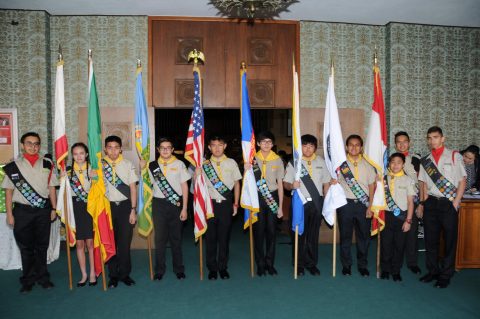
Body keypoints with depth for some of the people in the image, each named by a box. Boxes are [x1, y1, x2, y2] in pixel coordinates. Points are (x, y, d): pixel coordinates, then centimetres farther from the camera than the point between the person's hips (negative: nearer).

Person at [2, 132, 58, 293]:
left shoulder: (47, 165, 3)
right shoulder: (13, 166, 0)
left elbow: (51, 188, 6)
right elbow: (8, 190, 2)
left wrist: (54, 209, 4)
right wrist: (9, 214, -1)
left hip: (43, 210, 1)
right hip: (22, 211, -1)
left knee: (42, 246, 12)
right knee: (26, 247, 10)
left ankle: (42, 276, 27)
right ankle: (28, 280, 24)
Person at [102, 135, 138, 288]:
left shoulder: (128, 164, 1)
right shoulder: (100, 165, 0)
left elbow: (133, 188, 2)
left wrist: (133, 210, -2)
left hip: (125, 206, 0)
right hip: (107, 206, 0)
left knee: (125, 241, 4)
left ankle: (124, 273, 19)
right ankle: (113, 275, 22)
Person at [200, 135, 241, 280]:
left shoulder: (231, 163, 4)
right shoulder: (204, 165, 3)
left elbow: (237, 183, 7)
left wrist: (236, 203, 5)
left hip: (226, 204, 0)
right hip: (210, 204, 0)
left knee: (224, 237, 7)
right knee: (210, 237, 6)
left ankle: (223, 267, 22)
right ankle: (212, 268, 20)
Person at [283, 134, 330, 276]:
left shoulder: (321, 162, 10)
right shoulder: (294, 162, 1)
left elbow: (326, 183, 11)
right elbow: (286, 183, -1)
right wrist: (292, 186, -23)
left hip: (317, 202, 2)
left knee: (313, 235, 9)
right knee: (300, 234, 3)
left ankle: (312, 263, 23)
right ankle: (300, 265, 17)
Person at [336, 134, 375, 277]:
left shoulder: (367, 164, 5)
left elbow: (372, 186, 5)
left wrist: (370, 206, 1)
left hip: (363, 204, 1)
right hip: (345, 203, -1)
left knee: (364, 235, 9)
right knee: (345, 235, 7)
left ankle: (362, 265, 25)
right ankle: (346, 264, 22)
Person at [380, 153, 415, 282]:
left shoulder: (408, 180, -2)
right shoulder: (384, 179, 3)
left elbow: (410, 202, -2)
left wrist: (408, 220, -4)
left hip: (402, 216, -1)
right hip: (387, 215, 1)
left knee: (399, 245, 7)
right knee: (385, 243, 7)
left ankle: (396, 271, 23)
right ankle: (385, 269, 23)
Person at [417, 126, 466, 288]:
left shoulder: (454, 156, 0)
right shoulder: (425, 160, 10)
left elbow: (462, 181, -2)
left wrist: (455, 203, -8)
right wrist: (423, 203, 4)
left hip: (449, 204, -3)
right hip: (431, 203, 4)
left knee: (450, 240, 5)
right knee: (430, 239, 10)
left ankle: (445, 275, 18)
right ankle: (433, 271, 26)